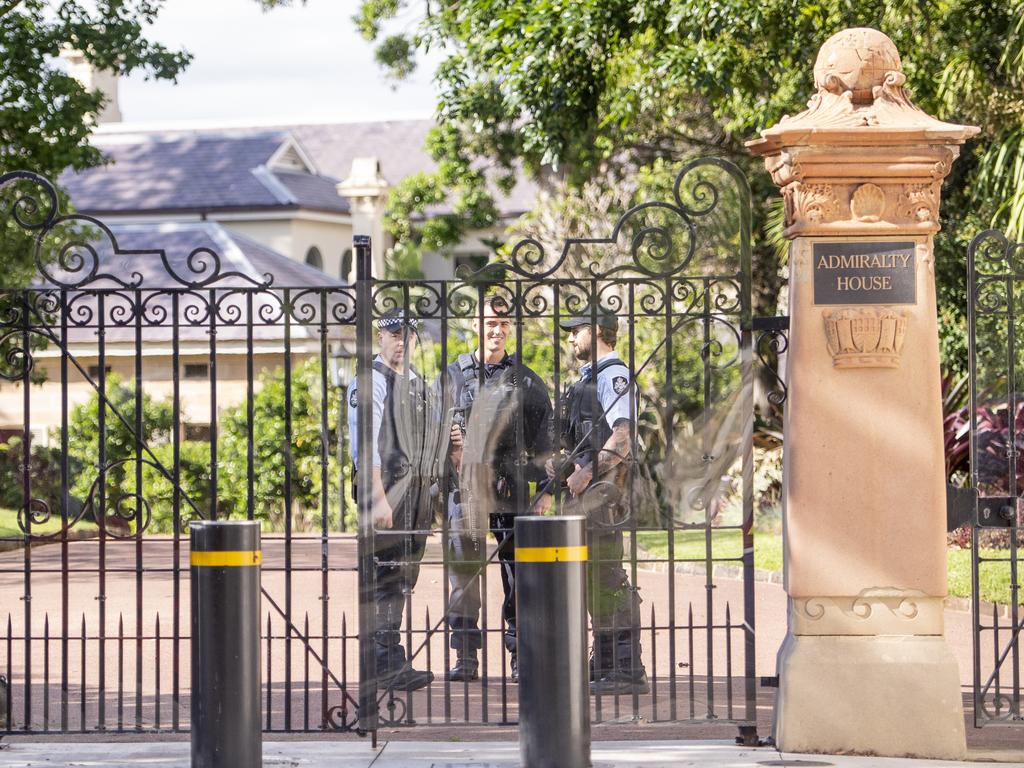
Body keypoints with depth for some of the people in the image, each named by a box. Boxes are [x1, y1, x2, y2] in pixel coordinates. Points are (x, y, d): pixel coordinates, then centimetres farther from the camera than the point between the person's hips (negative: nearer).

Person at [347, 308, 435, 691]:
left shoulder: (417, 383, 17)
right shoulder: (371, 382, -9)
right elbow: (365, 445, -16)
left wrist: (425, 494, 12)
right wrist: (378, 498, -22)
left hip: (416, 489, 8)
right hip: (386, 488, -8)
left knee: (403, 579, 10)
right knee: (388, 577, -10)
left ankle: (385, 657, 16)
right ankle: (388, 663, -10)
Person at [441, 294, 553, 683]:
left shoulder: (527, 381, 9)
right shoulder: (453, 376, 9)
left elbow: (542, 442, 9)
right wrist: (450, 449, -8)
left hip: (512, 489, 0)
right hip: (465, 489, 0)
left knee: (518, 573, 1)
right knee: (463, 573, -2)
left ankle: (520, 655, 6)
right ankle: (466, 657, 2)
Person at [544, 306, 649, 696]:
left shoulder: (613, 374, -10)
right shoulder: (588, 376, 21)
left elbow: (623, 435, -21)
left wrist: (587, 471, -22)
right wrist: (564, 464, 14)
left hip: (603, 485, -11)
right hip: (586, 487, 11)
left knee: (606, 573, -13)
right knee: (591, 574, 13)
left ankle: (628, 669, -15)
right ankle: (605, 662, 19)